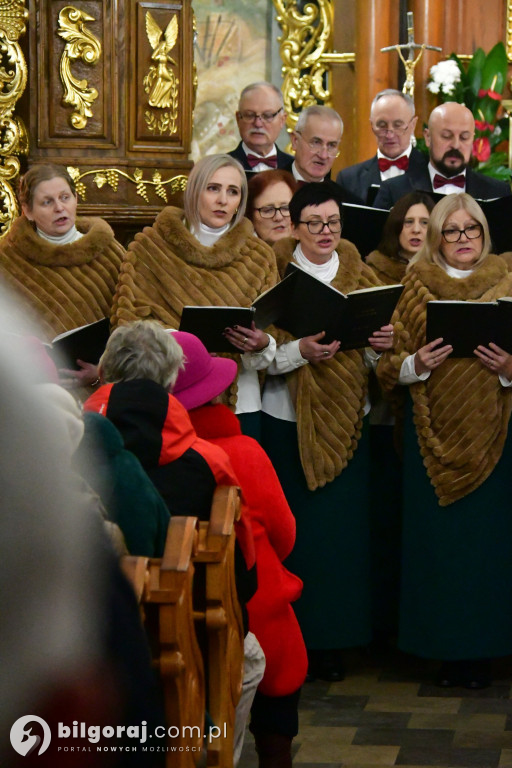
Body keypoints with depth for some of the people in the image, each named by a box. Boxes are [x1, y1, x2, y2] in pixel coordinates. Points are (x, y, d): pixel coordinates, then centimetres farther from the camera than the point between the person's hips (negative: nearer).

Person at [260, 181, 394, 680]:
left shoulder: (359, 276, 10)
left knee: (342, 529, 1)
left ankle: (330, 640, 11)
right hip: (289, 420, -3)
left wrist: (381, 345, -10)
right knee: (294, 531, -5)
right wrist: (299, 351, -24)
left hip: (346, 420, 3)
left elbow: (370, 358, 12)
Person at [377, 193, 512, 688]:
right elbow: (389, 365, 7)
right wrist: (417, 364, -12)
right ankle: (445, 647, 11)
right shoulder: (416, 288, 8)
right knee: (437, 539, 0)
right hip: (433, 433, 0)